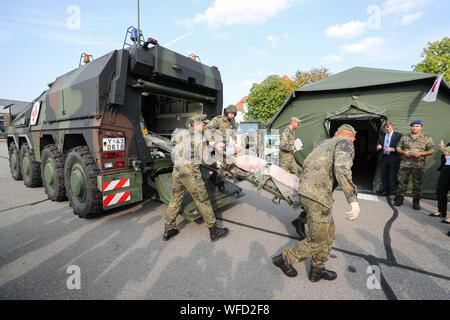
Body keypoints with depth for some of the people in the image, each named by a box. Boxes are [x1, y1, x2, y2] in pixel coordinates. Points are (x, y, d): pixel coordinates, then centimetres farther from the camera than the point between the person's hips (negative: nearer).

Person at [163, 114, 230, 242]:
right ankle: (214, 231, 13)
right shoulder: (201, 138, -5)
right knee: (203, 201, 2)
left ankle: (168, 230, 26)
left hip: (176, 170, 7)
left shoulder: (182, 133, 14)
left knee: (175, 199, 17)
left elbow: (172, 141, 35)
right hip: (190, 171, -7)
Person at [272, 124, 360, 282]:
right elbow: (342, 168, -22)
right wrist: (353, 200, -28)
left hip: (306, 189, 9)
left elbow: (307, 164, 33)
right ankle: (285, 259, 20)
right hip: (318, 195, -9)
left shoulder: (325, 142, 24)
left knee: (328, 232, 21)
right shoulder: (345, 143, -2)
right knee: (318, 240, 7)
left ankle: (317, 269, 33)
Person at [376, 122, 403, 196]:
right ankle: (385, 191, 18)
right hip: (384, 158, 4)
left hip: (394, 158, -4)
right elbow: (377, 146, 17)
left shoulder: (398, 135, 2)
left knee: (395, 176, 0)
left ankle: (397, 191, 11)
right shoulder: (381, 136, 16)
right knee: (384, 176, 9)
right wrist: (378, 147, -5)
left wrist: (392, 149, -21)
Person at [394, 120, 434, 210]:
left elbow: (431, 151, 4)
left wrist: (421, 153, -14)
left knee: (417, 184, 4)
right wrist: (404, 152, -8)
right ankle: (400, 198, 14)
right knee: (402, 182, 3)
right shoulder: (404, 137, 11)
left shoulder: (427, 138, 7)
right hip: (405, 164, 1)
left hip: (419, 165, -1)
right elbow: (398, 148, 12)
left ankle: (416, 201, 16)